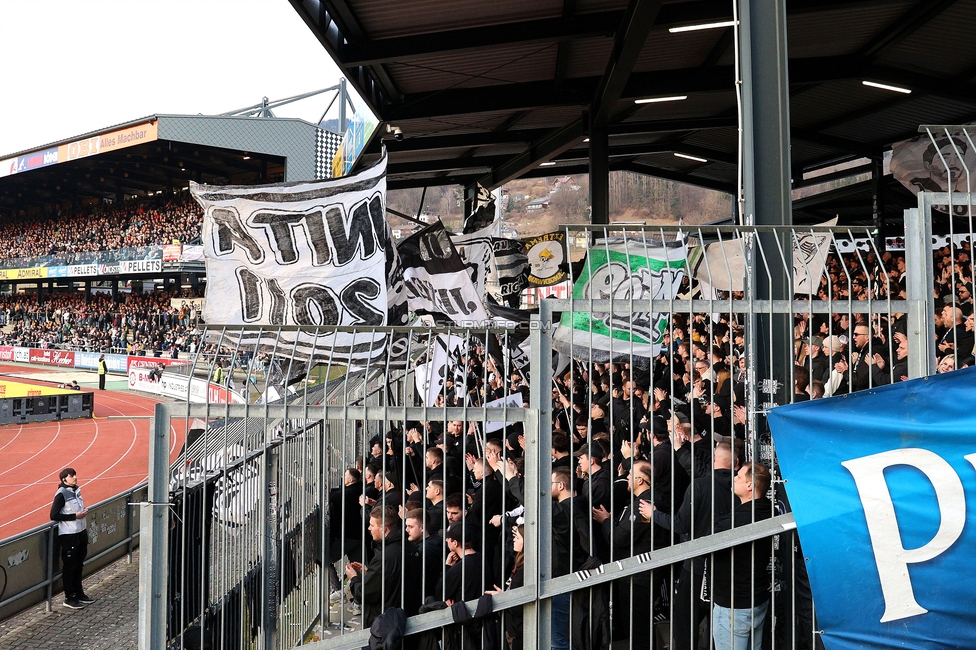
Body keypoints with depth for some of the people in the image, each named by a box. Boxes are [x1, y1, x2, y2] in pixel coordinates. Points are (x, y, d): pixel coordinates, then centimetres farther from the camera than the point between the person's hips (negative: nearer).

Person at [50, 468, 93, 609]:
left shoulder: (76, 490, 9)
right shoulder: (61, 494, -15)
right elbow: (54, 515, -17)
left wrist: (84, 512, 5)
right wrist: (75, 516, -19)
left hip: (81, 532, 8)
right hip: (68, 535, -8)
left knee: (79, 565, 17)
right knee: (69, 566, 2)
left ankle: (79, 593, 29)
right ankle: (69, 598, 12)